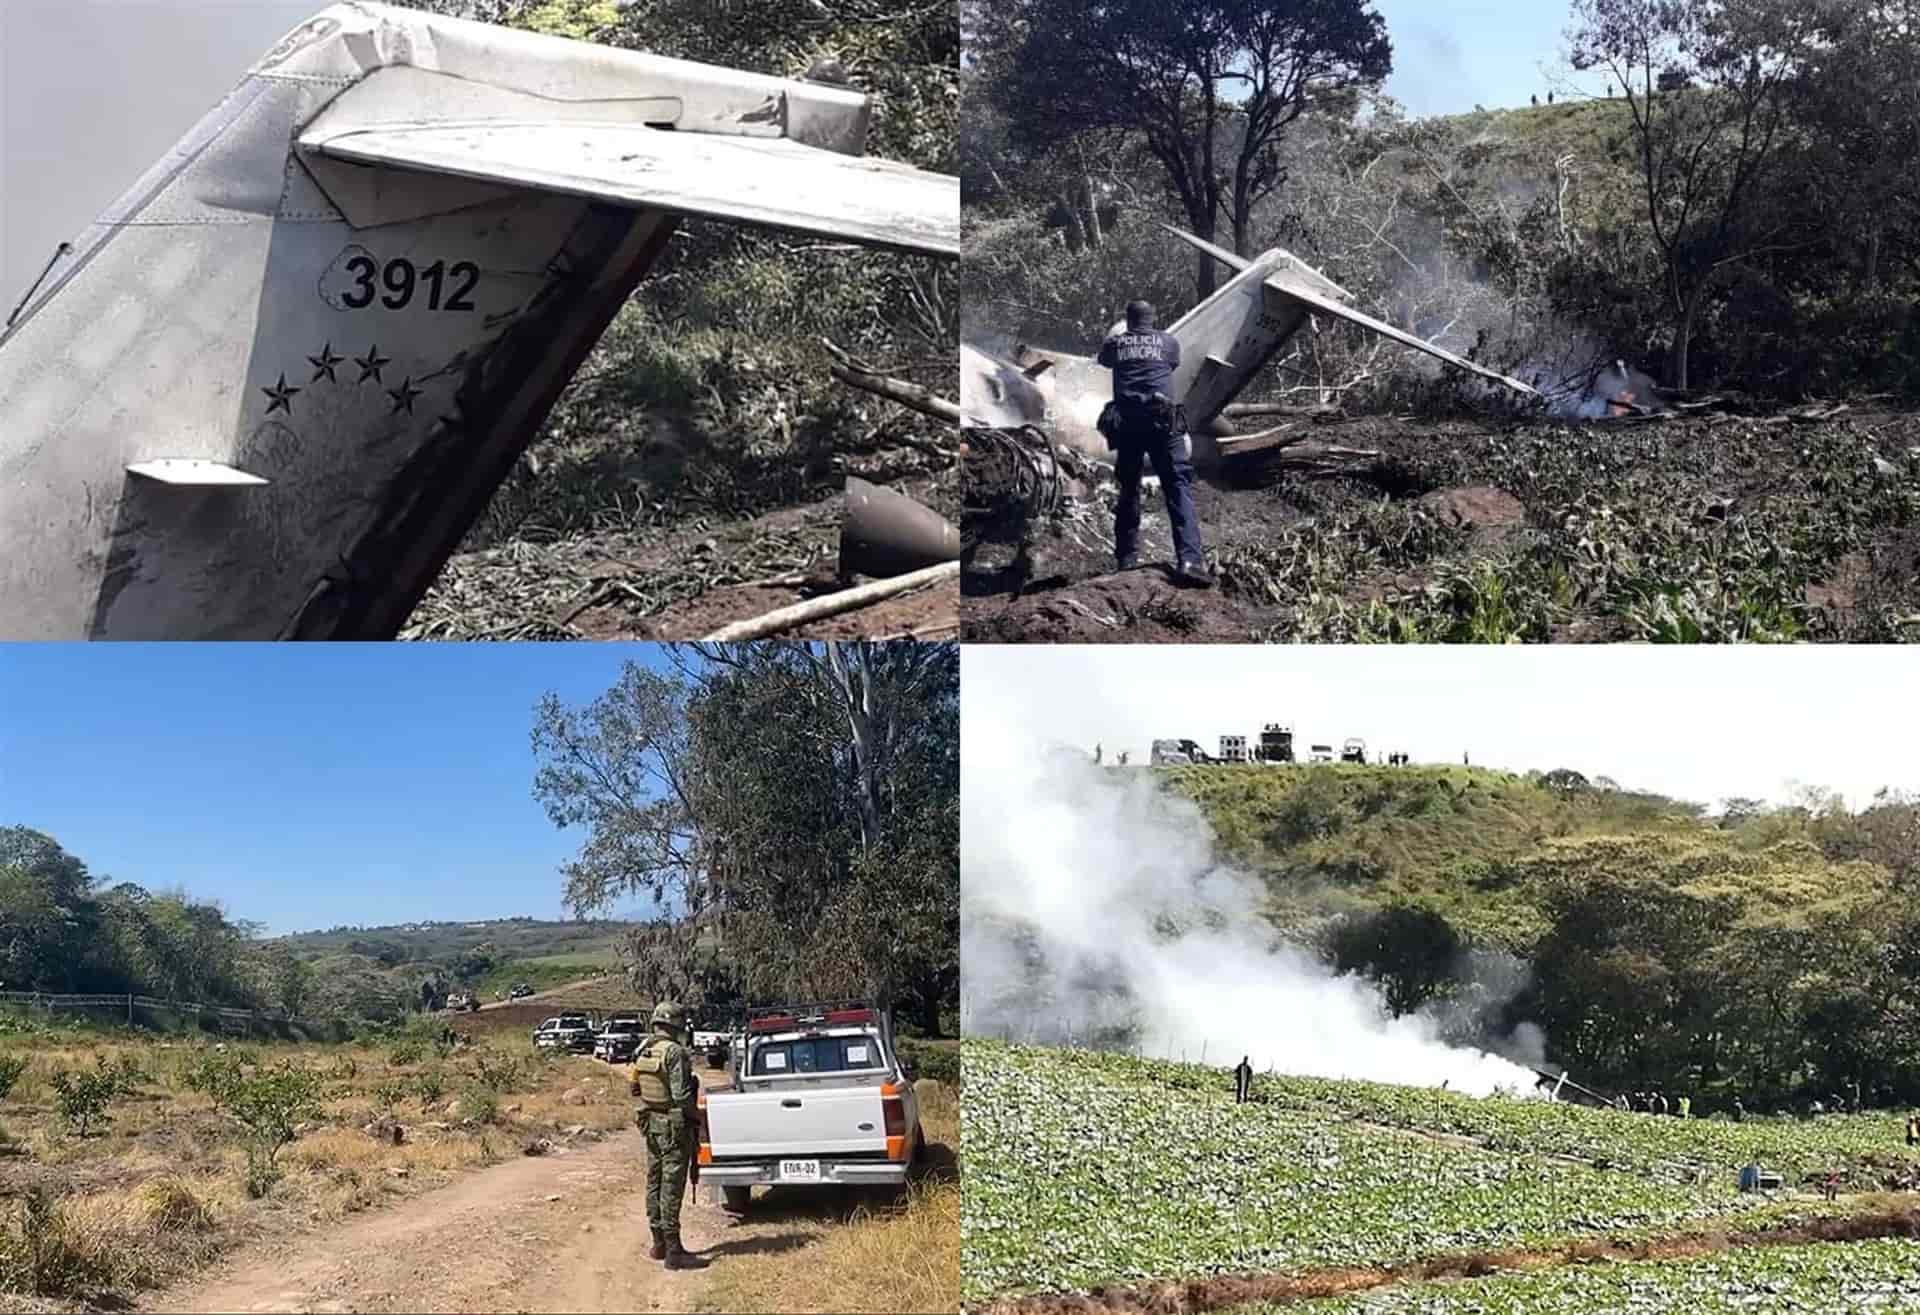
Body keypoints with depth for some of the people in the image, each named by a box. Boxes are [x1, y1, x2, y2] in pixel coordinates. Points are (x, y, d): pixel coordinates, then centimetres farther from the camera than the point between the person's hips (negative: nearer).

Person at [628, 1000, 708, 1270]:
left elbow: (637, 1088, 11)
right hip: (674, 1126, -8)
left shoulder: (642, 1052, 7)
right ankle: (673, 1252, -4)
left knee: (655, 1182, 15)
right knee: (671, 1187, -6)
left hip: (651, 1124, 8)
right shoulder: (675, 1052, -19)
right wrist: (697, 1116, -7)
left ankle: (658, 1244, 23)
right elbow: (681, 1095, -22)